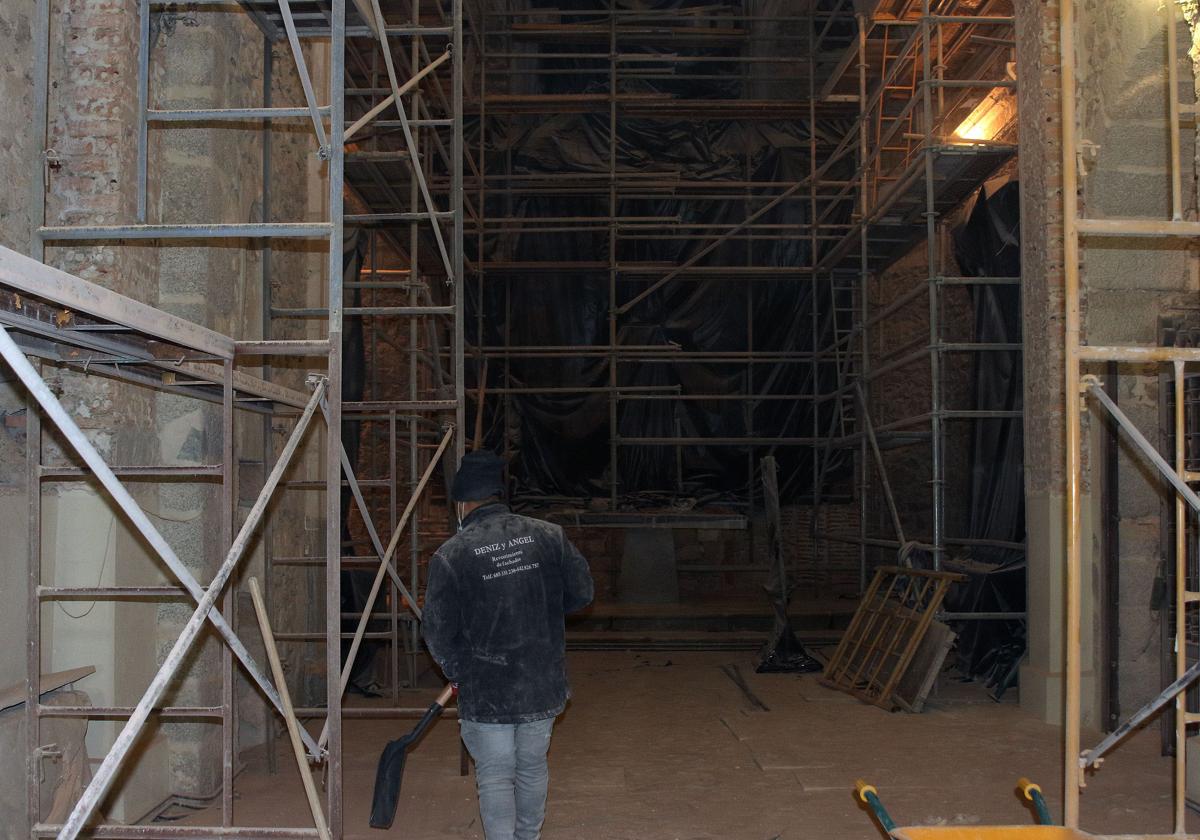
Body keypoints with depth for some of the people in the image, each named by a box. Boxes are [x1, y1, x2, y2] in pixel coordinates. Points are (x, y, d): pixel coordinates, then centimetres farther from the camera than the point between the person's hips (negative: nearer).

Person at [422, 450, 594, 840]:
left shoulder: (449, 555, -13)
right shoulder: (549, 536, -5)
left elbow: (437, 631, -8)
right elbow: (582, 592, 3)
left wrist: (457, 672, 9)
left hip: (485, 692, -4)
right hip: (543, 685, 4)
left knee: (495, 777, 8)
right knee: (532, 768, 22)